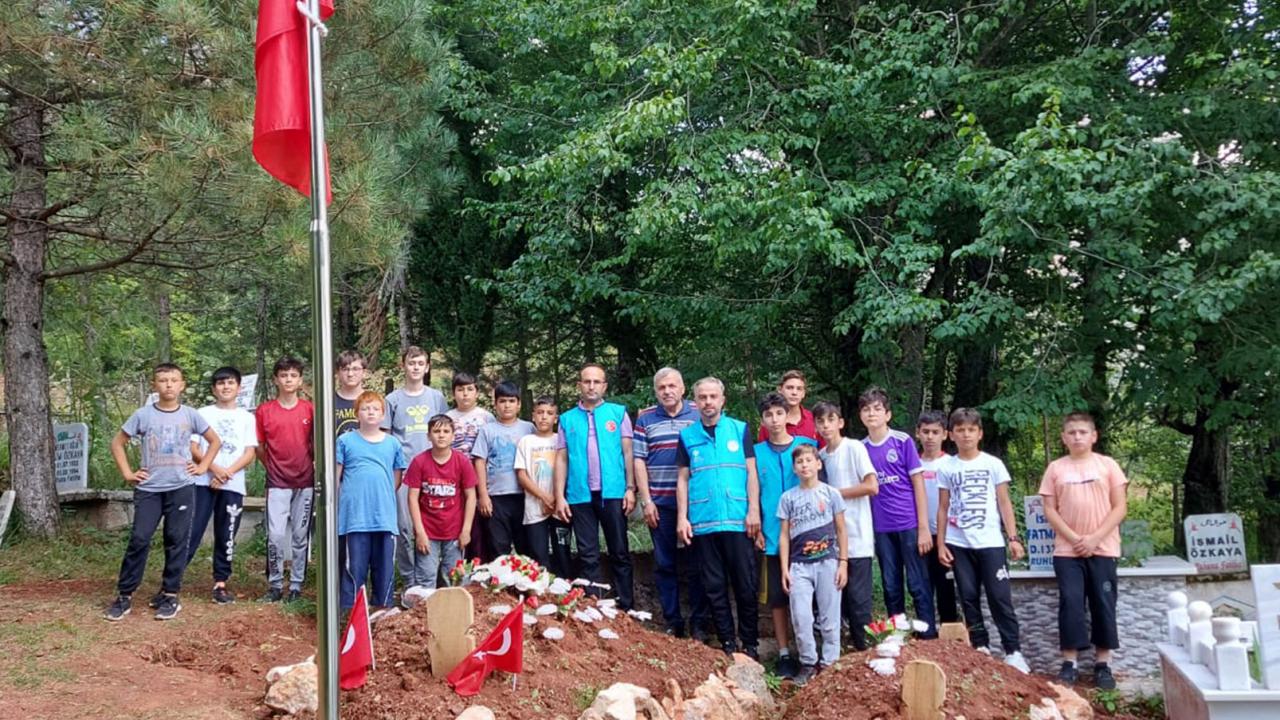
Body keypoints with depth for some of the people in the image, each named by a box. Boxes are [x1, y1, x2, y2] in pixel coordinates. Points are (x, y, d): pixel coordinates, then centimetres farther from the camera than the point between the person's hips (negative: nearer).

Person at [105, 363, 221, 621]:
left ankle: (170, 595, 12)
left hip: (181, 488, 1)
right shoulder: (143, 415, -1)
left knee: (176, 542, 3)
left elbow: (215, 441, 15)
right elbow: (117, 442, 9)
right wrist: (127, 473, 2)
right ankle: (124, 595, 4)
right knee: (139, 540, -4)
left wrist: (202, 466, 5)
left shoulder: (190, 415, 1)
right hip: (149, 489, -1)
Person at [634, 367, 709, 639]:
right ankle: (672, 623, 15)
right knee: (664, 565, 6)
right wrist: (646, 500, -2)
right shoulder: (645, 418, 6)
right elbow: (639, 460, 4)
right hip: (660, 503, 1)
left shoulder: (698, 415, 3)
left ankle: (698, 623, 12)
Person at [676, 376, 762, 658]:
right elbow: (683, 479, 9)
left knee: (746, 584, 2)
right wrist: (682, 518, 1)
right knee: (714, 587, 6)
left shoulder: (740, 429, 6)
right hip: (702, 523, 1)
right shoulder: (687, 436, 9)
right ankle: (727, 643, 16)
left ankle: (750, 643, 13)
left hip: (738, 520, -1)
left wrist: (754, 511, -4)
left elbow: (751, 473, 4)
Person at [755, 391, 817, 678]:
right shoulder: (757, 452, 5)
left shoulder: (807, 445, 2)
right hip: (774, 535, 1)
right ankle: (784, 654, 13)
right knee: (777, 596, 4)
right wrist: (756, 528, 0)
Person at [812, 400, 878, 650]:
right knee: (835, 596, 7)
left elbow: (872, 487, -13)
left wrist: (834, 493, -9)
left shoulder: (854, 448, -5)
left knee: (858, 597, -4)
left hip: (856, 538, -5)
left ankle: (864, 647, 4)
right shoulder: (820, 456, 12)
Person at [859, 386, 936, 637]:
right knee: (891, 587, 9)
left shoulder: (903, 441, -3)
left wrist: (924, 527, -7)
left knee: (918, 584, -1)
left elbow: (918, 483, -3)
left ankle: (930, 638, 6)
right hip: (881, 528, 3)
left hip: (909, 524, -3)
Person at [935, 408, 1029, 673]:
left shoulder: (993, 464, 3)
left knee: (1000, 597, -5)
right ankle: (981, 648, 14)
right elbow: (943, 508, 8)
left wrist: (1013, 537, -4)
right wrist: (941, 543, 3)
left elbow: (1004, 503, 4)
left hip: (990, 542, -2)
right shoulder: (946, 469, 6)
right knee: (969, 598, 6)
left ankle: (1013, 651, 0)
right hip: (959, 544, 2)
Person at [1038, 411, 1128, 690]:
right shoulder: (1056, 468, 5)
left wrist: (1095, 538, -10)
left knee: (1103, 604, 2)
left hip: (1102, 548, 0)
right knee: (1071, 603, -5)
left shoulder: (1108, 465, 3)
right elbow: (1050, 510, 2)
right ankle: (1069, 662, 1)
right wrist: (1074, 538, -10)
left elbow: (1119, 507, 0)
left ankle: (1103, 662, 11)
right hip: (1068, 550, 0)